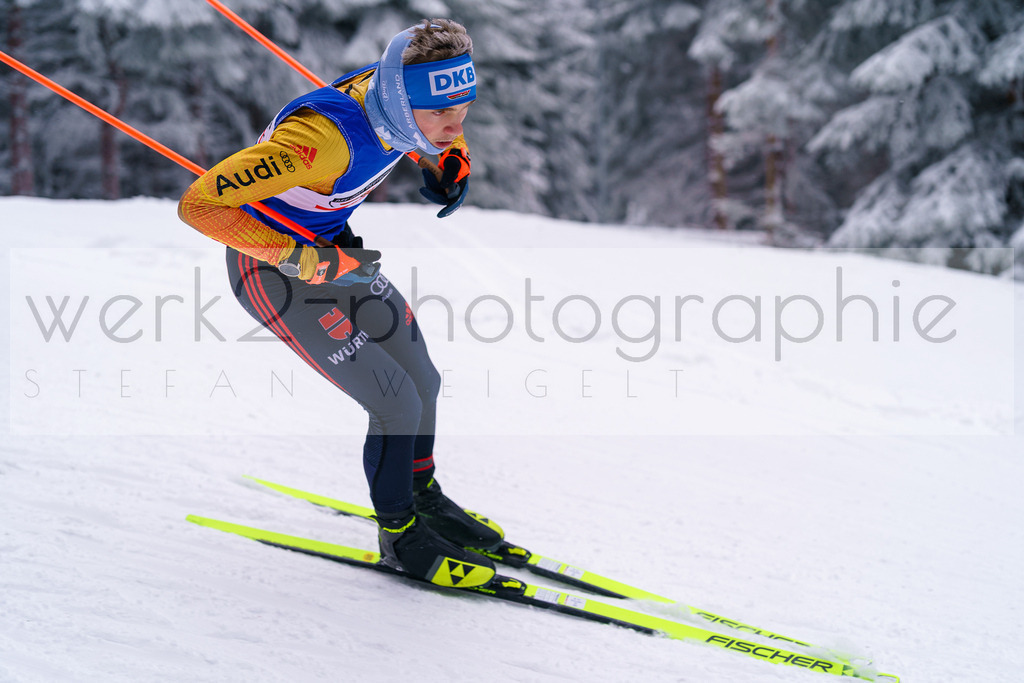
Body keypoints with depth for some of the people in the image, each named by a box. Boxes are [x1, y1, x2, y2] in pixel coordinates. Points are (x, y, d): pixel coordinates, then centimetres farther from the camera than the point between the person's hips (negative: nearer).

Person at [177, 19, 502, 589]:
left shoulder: (401, 89, -17)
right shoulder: (326, 136, -40)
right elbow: (199, 205, -39)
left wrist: (455, 163, -10)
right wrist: (305, 259, -37)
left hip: (333, 248, 7)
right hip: (273, 269, -7)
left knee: (423, 382, 13)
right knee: (398, 406, -9)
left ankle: (423, 497, 39)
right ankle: (400, 536, 15)